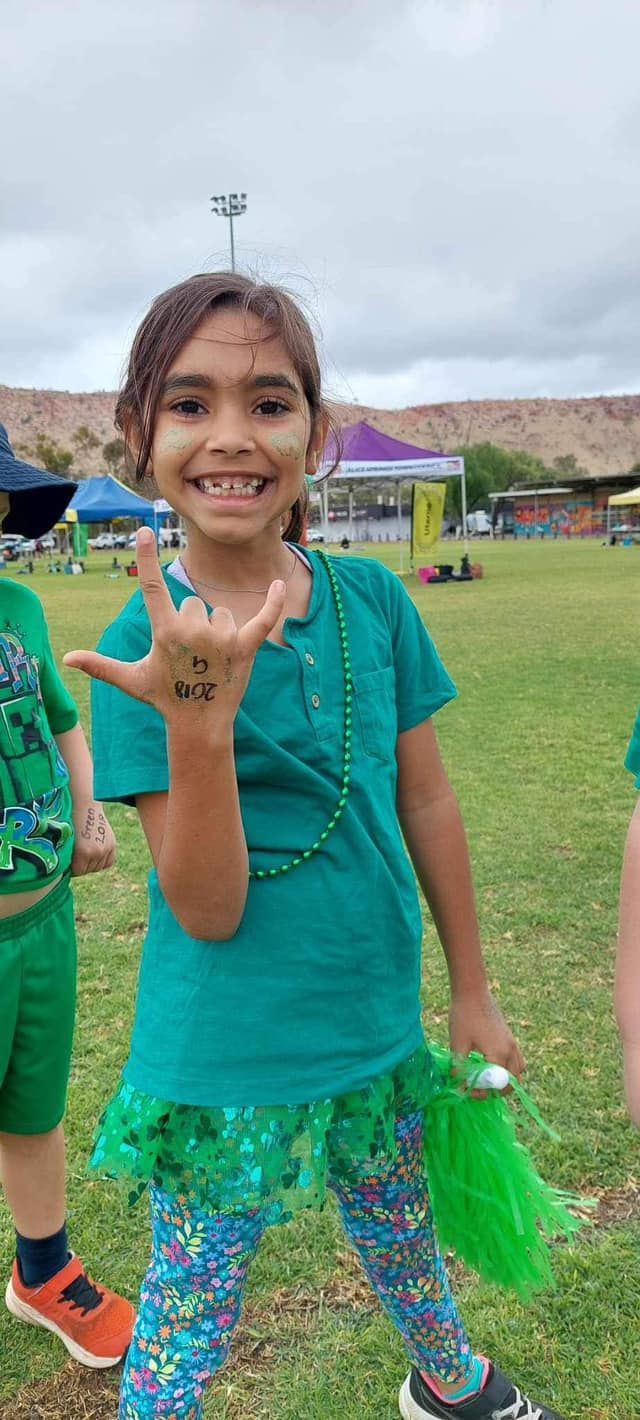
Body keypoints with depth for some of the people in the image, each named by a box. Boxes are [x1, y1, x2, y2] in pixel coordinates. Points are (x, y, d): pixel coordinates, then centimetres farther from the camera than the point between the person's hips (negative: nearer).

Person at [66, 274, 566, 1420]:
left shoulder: (373, 600, -8)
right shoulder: (144, 643, -17)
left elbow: (427, 805, 2)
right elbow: (208, 912, -19)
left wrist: (470, 989, 9)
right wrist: (200, 718, -35)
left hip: (377, 1029, 4)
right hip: (223, 1064, -3)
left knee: (404, 1246, 28)